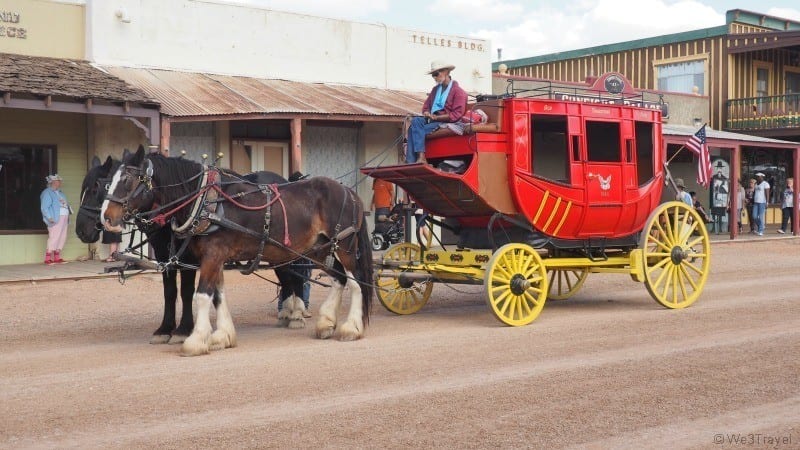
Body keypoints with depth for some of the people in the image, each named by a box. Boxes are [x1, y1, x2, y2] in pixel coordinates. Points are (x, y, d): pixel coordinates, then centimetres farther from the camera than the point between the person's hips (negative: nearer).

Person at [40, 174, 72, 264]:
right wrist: (49, 218, -21)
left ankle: (57, 257, 14)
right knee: (53, 237, -11)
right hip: (55, 219, -9)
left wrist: (69, 210, 7)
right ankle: (48, 258, -9)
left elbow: (66, 204, 24)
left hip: (63, 218, 9)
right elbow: (44, 207, -13)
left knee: (62, 238, 7)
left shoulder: (60, 192, 22)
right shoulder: (47, 193, -5)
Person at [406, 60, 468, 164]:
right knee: (415, 121, -24)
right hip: (432, 120, 7)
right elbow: (426, 105, 23)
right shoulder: (435, 89, 21)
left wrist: (436, 117, -16)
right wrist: (426, 113, -4)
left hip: (445, 123, -7)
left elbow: (456, 115, -14)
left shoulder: (458, 91, -5)